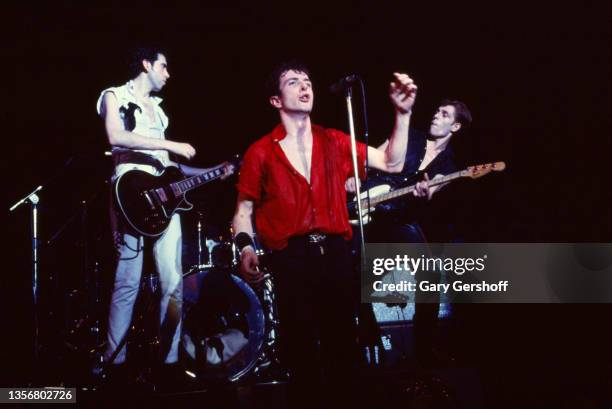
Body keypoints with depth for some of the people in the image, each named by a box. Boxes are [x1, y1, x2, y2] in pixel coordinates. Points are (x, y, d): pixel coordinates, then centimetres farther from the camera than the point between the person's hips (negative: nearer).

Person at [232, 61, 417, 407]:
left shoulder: (335, 142, 10)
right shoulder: (261, 152, 3)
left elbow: (392, 163, 5)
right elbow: (245, 208, 7)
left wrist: (403, 113, -5)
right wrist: (245, 247, -11)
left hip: (336, 252, 2)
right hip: (291, 258, -2)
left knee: (342, 342, 6)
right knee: (300, 346, 4)